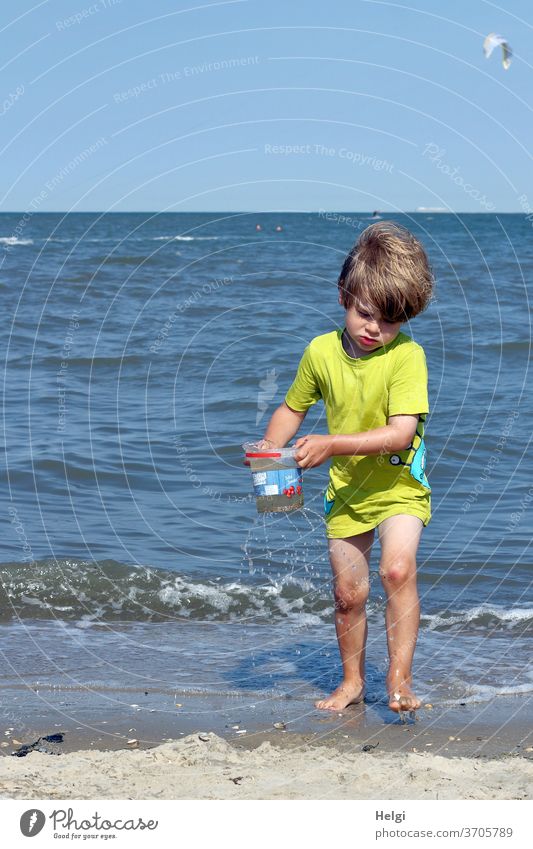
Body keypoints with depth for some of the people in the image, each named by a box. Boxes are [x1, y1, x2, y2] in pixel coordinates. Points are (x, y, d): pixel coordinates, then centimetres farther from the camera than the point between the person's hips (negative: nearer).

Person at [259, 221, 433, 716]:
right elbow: (293, 408, 9)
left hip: (399, 485, -4)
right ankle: (352, 681, 29)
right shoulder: (321, 352, -6)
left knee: (397, 568, -26)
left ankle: (399, 678, -17)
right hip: (347, 489, 4)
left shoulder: (407, 355, -20)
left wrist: (331, 445, -33)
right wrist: (268, 450, -9)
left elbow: (400, 433, -27)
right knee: (348, 593, 10)